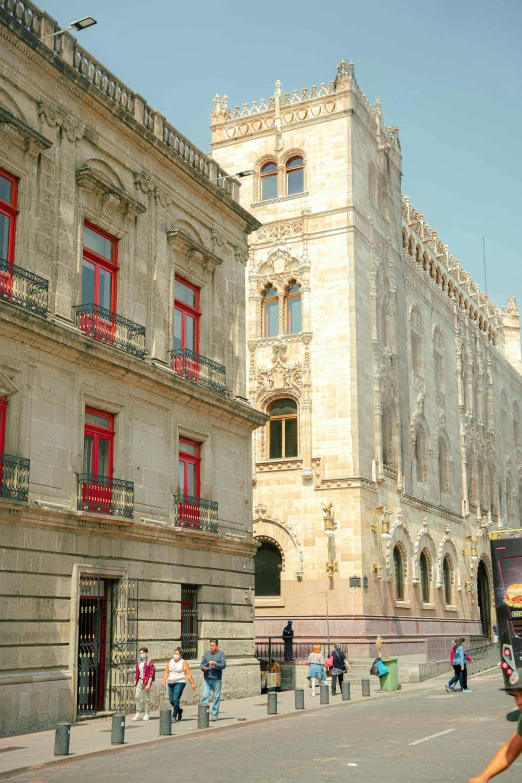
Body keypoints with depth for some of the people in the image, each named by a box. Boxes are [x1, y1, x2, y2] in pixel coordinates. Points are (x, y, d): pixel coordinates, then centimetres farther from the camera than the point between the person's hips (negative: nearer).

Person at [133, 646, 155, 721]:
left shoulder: (150, 662, -5)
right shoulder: (138, 662, 13)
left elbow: (151, 674, -10)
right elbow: (137, 674, 16)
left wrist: (148, 684, -18)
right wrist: (135, 684, 14)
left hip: (146, 681, -5)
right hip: (139, 681, 5)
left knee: (146, 698, 0)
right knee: (137, 697, -6)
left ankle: (147, 714, 8)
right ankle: (138, 714, -3)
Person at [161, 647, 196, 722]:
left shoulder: (183, 662, 0)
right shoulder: (170, 661, 13)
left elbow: (188, 674, -2)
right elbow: (166, 672, 10)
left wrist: (192, 684, -5)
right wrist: (164, 680, -5)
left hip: (180, 683, -5)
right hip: (170, 683, 5)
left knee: (176, 699, -16)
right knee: (171, 700, 4)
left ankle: (174, 716, -11)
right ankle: (179, 710, 31)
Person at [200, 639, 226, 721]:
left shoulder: (221, 654, 2)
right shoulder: (207, 653, 11)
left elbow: (223, 665, -8)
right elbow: (201, 664, 11)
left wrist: (215, 663, -22)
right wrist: (203, 667, -11)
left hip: (216, 679, -2)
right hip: (207, 679, 2)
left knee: (216, 697, 3)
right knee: (205, 695, -7)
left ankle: (215, 715, 12)